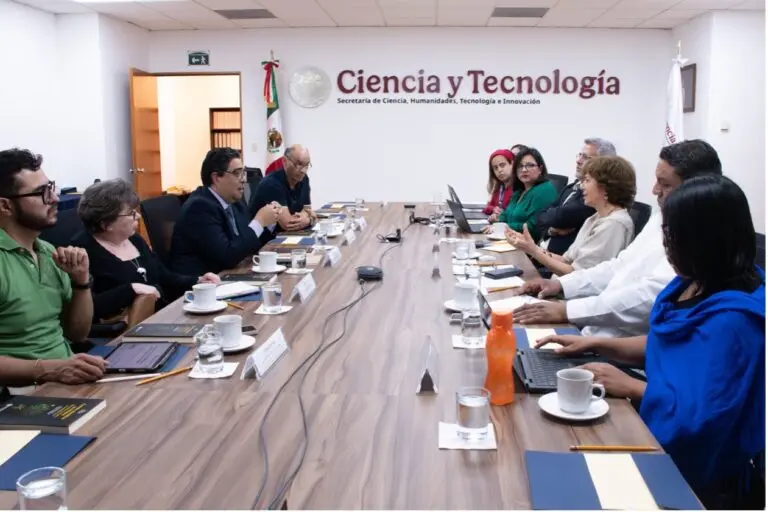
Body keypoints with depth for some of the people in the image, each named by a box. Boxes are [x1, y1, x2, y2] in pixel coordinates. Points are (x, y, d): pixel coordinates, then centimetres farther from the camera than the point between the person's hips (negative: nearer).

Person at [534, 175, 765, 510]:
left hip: (692, 463, -8)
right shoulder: (693, 284, 1)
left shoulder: (731, 318, -28)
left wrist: (630, 387, -21)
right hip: (660, 426, 8)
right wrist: (595, 344, 4)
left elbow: (702, 417, -28)